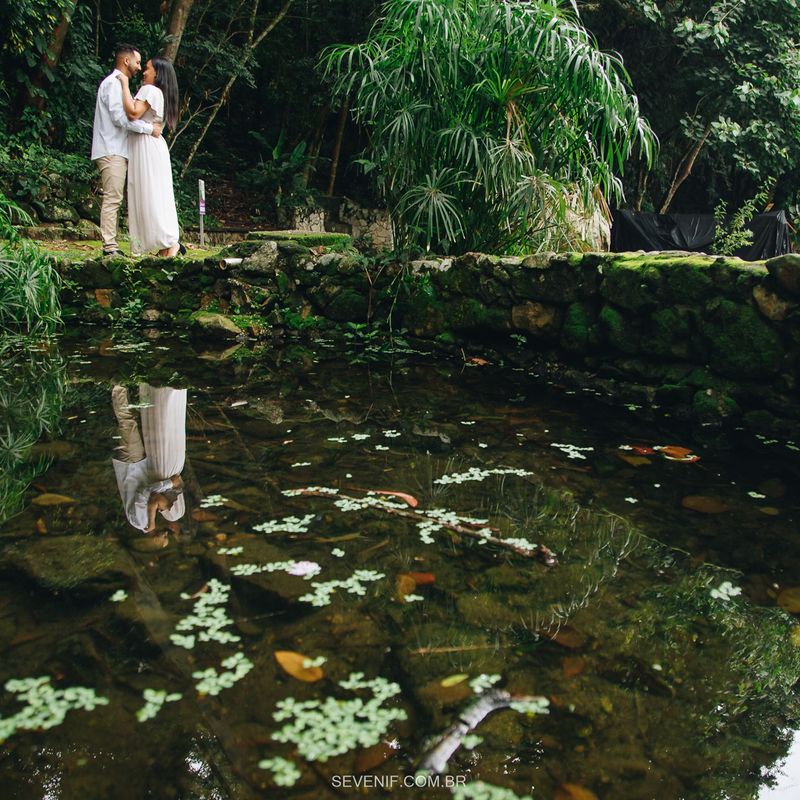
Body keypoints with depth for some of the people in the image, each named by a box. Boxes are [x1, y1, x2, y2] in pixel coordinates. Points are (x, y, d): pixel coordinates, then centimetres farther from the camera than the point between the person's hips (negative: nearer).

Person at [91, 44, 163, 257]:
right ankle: (109, 246, -14)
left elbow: (126, 116, 21)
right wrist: (149, 128, -13)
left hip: (117, 151, 10)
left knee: (113, 199, 7)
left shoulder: (119, 84, 24)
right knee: (112, 198, -12)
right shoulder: (113, 83, -8)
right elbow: (120, 117, -18)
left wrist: (149, 126, 10)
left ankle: (111, 245, 7)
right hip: (111, 151, -10)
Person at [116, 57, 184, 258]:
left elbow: (133, 113, -21)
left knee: (150, 195, -12)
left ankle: (171, 242, -17)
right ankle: (166, 244, 4)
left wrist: (125, 85, -14)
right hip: (149, 147, 9)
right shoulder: (160, 93, 21)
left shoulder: (149, 90, -8)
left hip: (147, 148, -9)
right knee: (153, 196, 6)